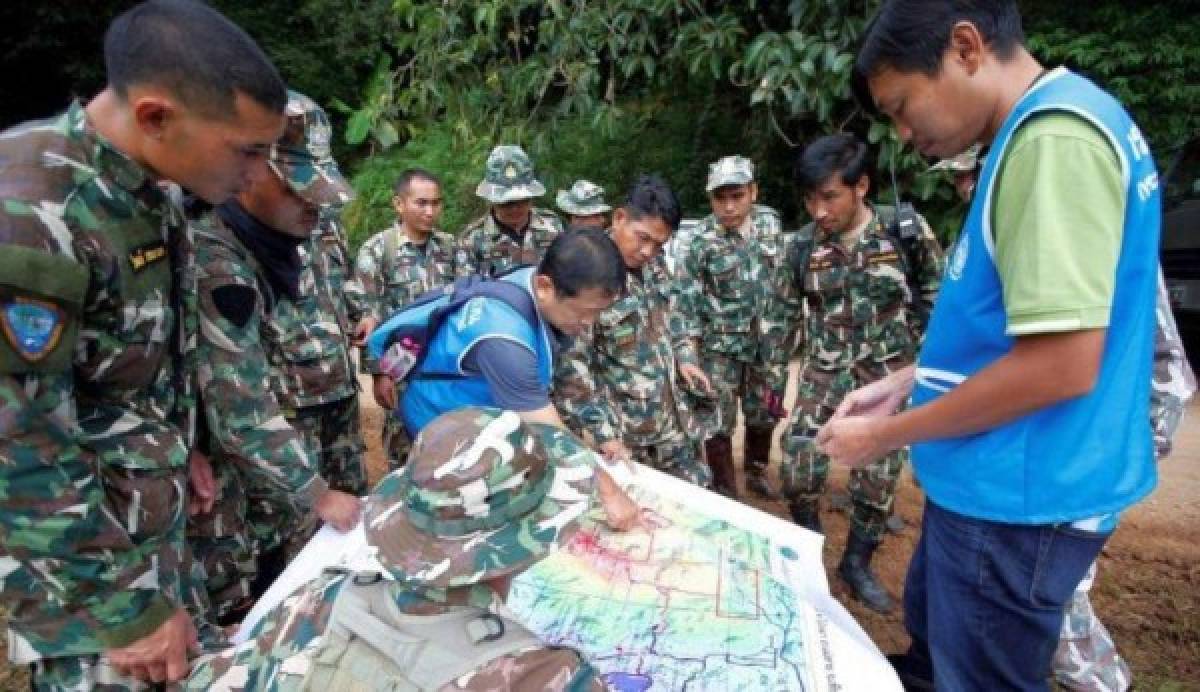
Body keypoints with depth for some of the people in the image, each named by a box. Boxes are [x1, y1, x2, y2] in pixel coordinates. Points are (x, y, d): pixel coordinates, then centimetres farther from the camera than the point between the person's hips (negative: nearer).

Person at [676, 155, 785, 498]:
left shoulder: (770, 221, -3)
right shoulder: (703, 239, -16)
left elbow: (782, 273, 9)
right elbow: (686, 293, -10)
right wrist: (693, 342, -11)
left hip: (765, 336, 4)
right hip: (721, 343, -4)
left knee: (764, 413, 17)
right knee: (719, 420, 1)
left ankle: (756, 472, 41)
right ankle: (725, 491, 20)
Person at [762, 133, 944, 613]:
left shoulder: (908, 231, -10)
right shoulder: (801, 245, -5)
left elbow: (935, 302, 0)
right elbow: (782, 314, 3)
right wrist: (774, 377, 4)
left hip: (887, 375, -1)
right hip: (824, 373, 1)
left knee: (878, 479, 6)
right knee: (797, 470, -6)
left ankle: (856, 563, 28)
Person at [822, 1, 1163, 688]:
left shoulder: (1055, 136, -23)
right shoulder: (1039, 132, 10)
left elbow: (1062, 362, -28)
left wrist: (888, 434, -16)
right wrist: (906, 383, 10)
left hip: (1019, 498, -9)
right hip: (997, 482, 9)